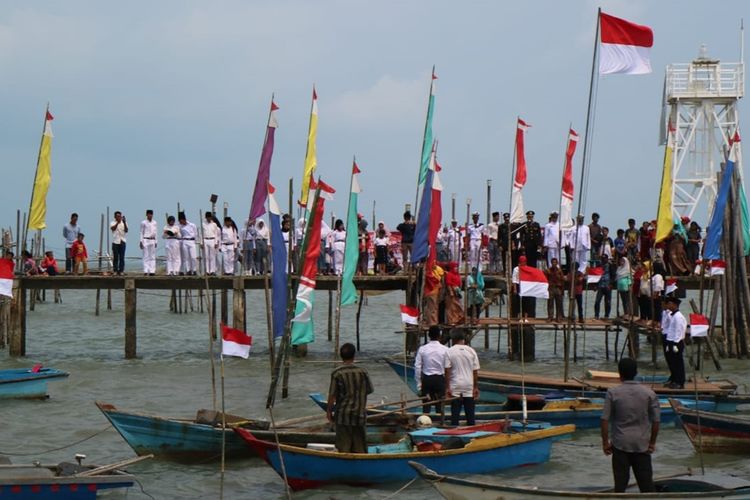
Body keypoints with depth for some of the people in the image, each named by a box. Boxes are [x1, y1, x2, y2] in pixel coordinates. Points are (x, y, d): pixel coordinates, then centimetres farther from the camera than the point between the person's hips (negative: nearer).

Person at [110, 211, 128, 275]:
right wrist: (117, 222, -27)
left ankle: (121, 271, 0)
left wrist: (124, 223, -18)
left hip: (122, 241, 1)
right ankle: (115, 271, 4)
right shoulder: (112, 223, 5)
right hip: (115, 241, -1)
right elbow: (113, 228, -16)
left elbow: (126, 231, -6)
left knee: (122, 257, -2)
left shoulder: (124, 223, 8)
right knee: (115, 257, 0)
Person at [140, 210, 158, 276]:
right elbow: (141, 233, 1)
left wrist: (155, 242, 12)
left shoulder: (154, 223, 10)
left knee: (152, 257, 2)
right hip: (146, 240, -4)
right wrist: (141, 242, -4)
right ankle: (146, 271, -6)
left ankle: (152, 271, 4)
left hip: (152, 240, 4)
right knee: (146, 256, -5)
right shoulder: (143, 223, -1)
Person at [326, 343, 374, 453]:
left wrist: (329, 411, 4)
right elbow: (370, 390, 7)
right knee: (359, 447, 10)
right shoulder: (362, 372, -3)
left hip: (343, 415, -2)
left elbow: (332, 395, -9)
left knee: (343, 448, 4)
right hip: (359, 415, 2)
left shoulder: (336, 373, -11)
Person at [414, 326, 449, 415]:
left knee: (426, 406, 6)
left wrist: (419, 384, 4)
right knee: (440, 406, 6)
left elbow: (417, 367, -4)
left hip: (426, 379, 1)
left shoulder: (422, 349, -5)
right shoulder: (445, 349, -7)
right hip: (440, 379, -1)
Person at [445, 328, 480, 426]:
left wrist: (447, 387, -3)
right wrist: (476, 387, 8)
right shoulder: (471, 351, 1)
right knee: (470, 414, 6)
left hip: (455, 387, -2)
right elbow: (475, 371, 2)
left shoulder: (449, 352, -5)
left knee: (455, 414, 2)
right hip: (469, 387, 2)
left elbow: (447, 371, -7)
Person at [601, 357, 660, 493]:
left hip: (620, 444, -1)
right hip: (642, 445, 1)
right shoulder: (649, 393, -3)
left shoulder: (613, 393, -6)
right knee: (646, 483, 5)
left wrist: (605, 442, 3)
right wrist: (652, 442, 11)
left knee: (620, 483, 4)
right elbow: (655, 421, 0)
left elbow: (605, 420, -7)